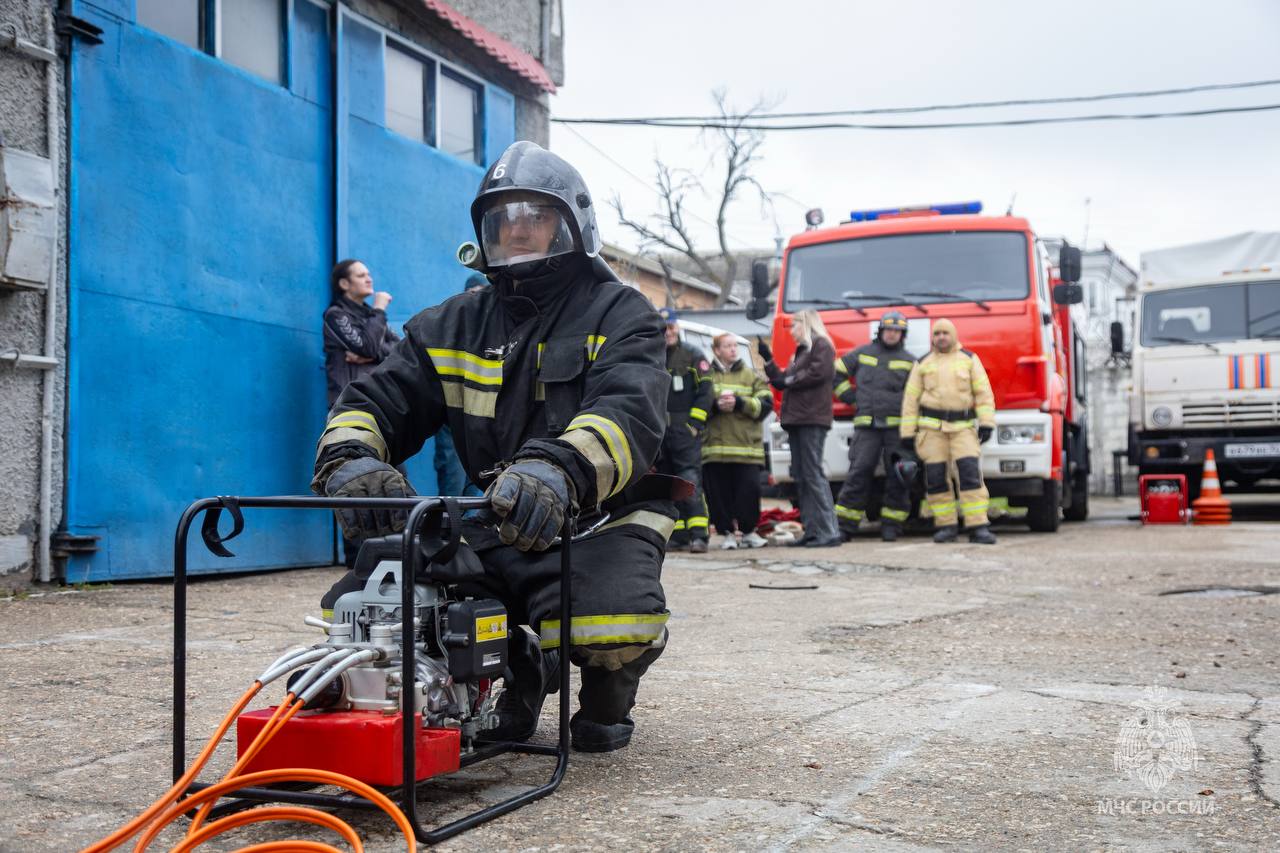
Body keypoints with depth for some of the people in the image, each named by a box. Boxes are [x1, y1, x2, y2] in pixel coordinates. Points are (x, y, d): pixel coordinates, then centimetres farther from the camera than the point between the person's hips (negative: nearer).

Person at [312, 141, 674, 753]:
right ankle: (519, 668, 11)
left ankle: (606, 697, 5)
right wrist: (348, 459, -24)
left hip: (599, 519, -4)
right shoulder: (456, 325, 13)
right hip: (494, 527, 4)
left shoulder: (620, 316, -1)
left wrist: (559, 470, -45)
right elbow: (379, 398, 3)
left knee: (612, 625, -37)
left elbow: (630, 414, -21)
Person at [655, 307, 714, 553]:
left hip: (686, 431, -5)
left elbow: (705, 392, -2)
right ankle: (677, 536, 11)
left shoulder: (694, 357, 4)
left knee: (690, 480, -14)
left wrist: (695, 423, -11)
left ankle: (698, 535, -17)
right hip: (659, 434, 5)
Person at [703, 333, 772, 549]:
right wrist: (715, 406, -13)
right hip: (714, 445, 0)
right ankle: (726, 532, 12)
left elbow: (765, 404, 3)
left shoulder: (751, 375, 12)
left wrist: (739, 403, -11)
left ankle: (748, 530, 11)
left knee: (749, 488, -5)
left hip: (747, 445, 0)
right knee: (719, 491, 0)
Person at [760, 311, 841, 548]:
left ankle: (829, 532, -15)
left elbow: (819, 372, -16)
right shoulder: (801, 351, 27)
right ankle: (812, 530, 8)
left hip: (812, 420, -10)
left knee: (813, 474, -14)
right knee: (800, 477, 6)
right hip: (796, 420, 10)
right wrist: (767, 358, 20)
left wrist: (790, 380, -6)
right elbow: (781, 381, 23)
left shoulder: (821, 345, 0)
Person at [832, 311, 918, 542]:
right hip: (867, 426, 0)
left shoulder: (909, 361, 10)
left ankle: (891, 525, 7)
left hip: (897, 426, 0)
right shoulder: (862, 353, 13)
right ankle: (844, 526, -4)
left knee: (897, 476, -1)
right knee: (858, 473, -6)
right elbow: (837, 373, 19)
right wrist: (851, 398, 9)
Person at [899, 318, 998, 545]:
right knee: (935, 477, -2)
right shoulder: (923, 364, 12)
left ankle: (978, 526, -12)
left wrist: (986, 423, -7)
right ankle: (946, 526, 7)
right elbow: (910, 399, 11)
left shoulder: (969, 359, 10)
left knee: (970, 472, -13)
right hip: (932, 426, 1)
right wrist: (907, 432, 5)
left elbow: (983, 392, 5)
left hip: (964, 426, -1)